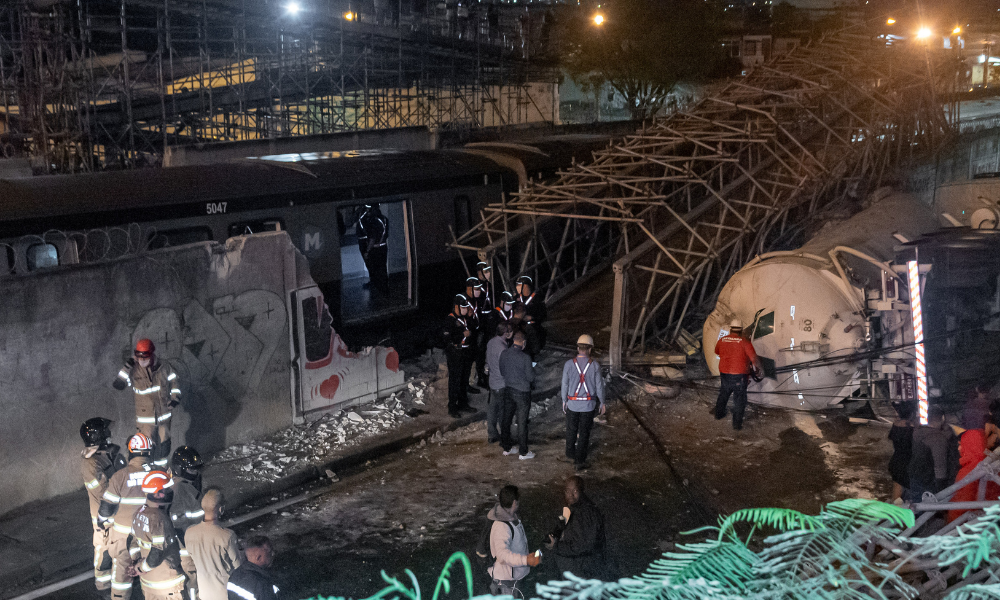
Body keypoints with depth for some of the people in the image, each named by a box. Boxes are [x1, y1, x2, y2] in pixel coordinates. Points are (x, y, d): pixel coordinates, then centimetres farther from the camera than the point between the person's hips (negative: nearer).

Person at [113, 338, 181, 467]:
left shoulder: (163, 369, -4)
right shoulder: (133, 371, -9)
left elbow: (174, 381, 10)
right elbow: (118, 385, -14)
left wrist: (175, 397, -2)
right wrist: (126, 368, -23)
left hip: (164, 415, 3)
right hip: (145, 418, -2)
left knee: (163, 444, 14)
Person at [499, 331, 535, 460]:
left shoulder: (504, 354, -5)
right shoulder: (525, 358, -21)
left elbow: (502, 372, 7)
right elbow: (530, 377, -14)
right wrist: (532, 371, 6)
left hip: (508, 390, 5)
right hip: (522, 392, -5)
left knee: (506, 419, 16)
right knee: (522, 423, 4)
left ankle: (507, 448, 28)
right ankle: (523, 452, 14)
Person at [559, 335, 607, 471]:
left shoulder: (569, 364, -10)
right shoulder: (595, 366, -10)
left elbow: (565, 384, -3)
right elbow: (599, 386, -3)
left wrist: (564, 400, 11)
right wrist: (602, 402, 9)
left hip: (572, 403, 1)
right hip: (589, 404, -1)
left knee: (571, 430, 19)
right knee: (584, 433, 8)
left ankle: (570, 455, 35)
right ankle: (579, 461, 13)